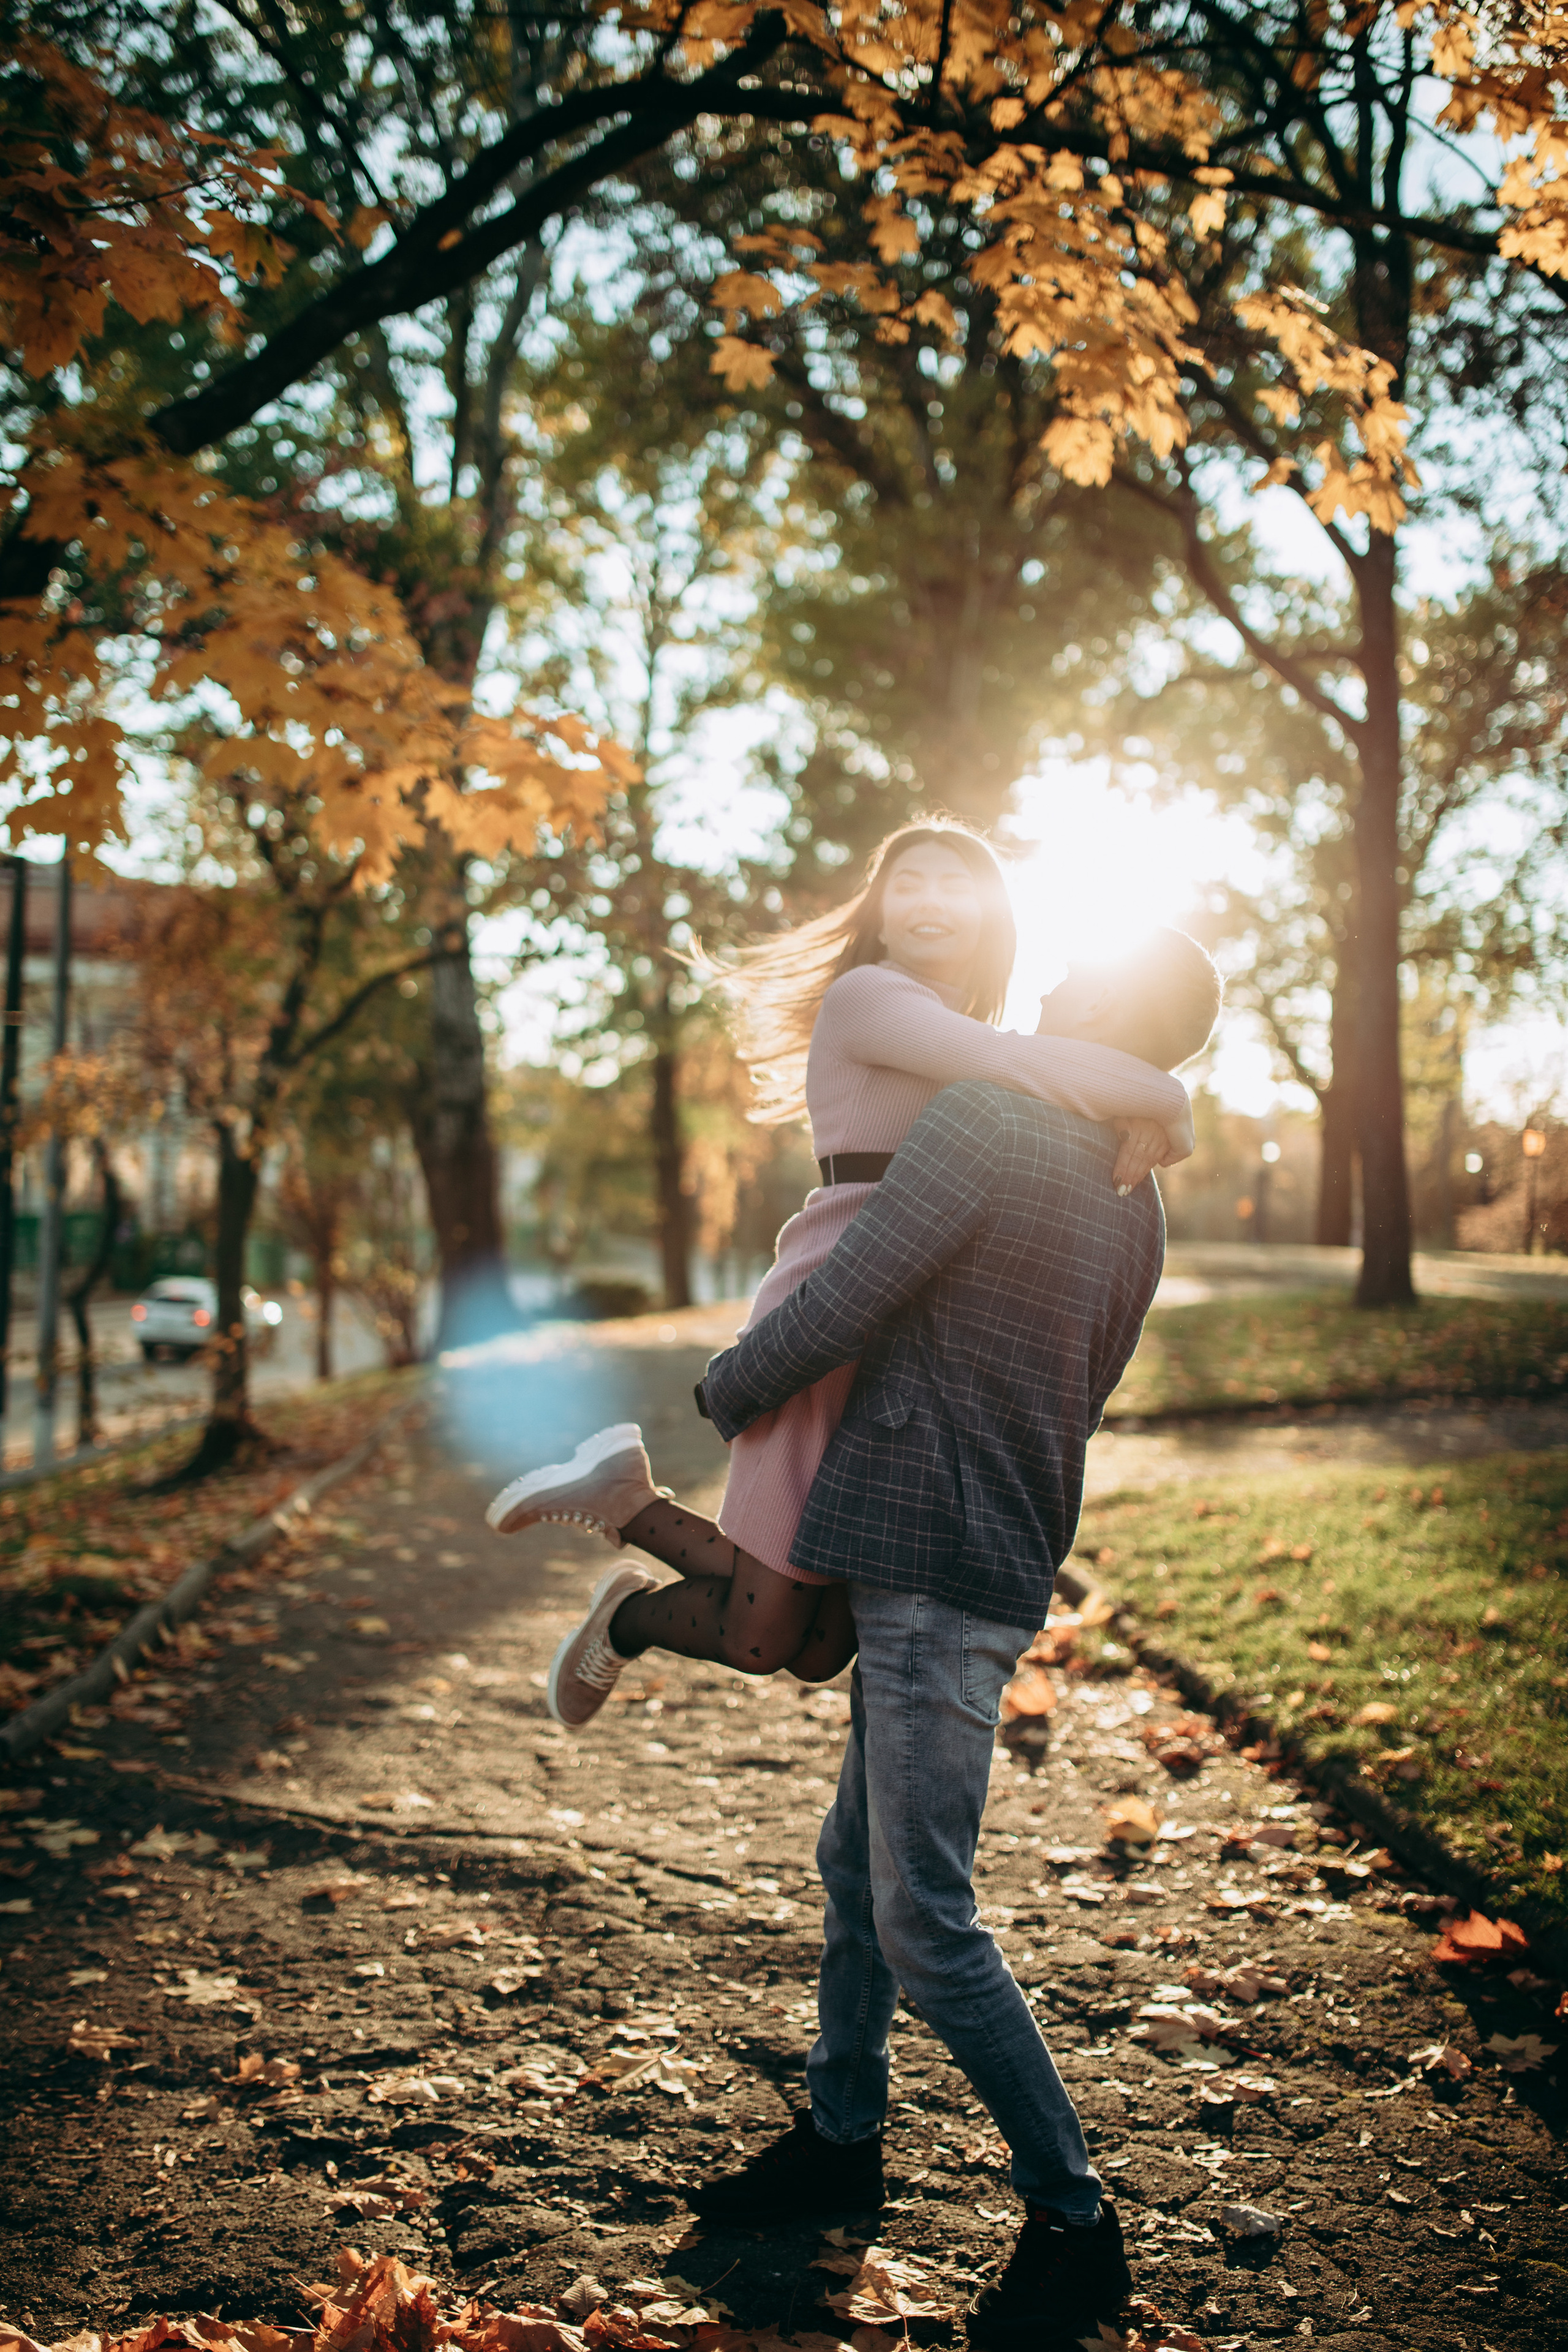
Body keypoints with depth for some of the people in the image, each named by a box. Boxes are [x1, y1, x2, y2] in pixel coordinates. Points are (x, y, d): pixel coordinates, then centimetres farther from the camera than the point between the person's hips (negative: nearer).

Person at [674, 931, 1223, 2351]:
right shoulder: (1137, 1211, 12)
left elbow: (839, 1308, -17)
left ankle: (1074, 2223, 7)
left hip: (937, 1579, -10)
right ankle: (843, 2139, 34)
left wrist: (728, 1390, 2)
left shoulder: (984, 1126, -15)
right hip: (1005, 1561, 10)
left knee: (925, 1918, -4)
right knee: (858, 1865, 20)